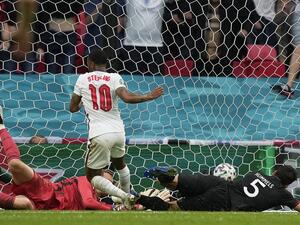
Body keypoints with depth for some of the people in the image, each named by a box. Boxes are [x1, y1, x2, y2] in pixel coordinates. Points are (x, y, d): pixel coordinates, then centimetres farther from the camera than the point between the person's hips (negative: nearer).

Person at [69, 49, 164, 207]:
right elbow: (127, 97, -15)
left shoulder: (83, 79, 6)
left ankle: (124, 197, -16)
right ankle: (127, 196, 41)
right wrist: (149, 96, 0)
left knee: (93, 176, 4)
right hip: (118, 131, 4)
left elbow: (72, 108, 15)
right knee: (119, 163, 33)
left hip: (99, 135, -4)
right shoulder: (114, 78, 4)